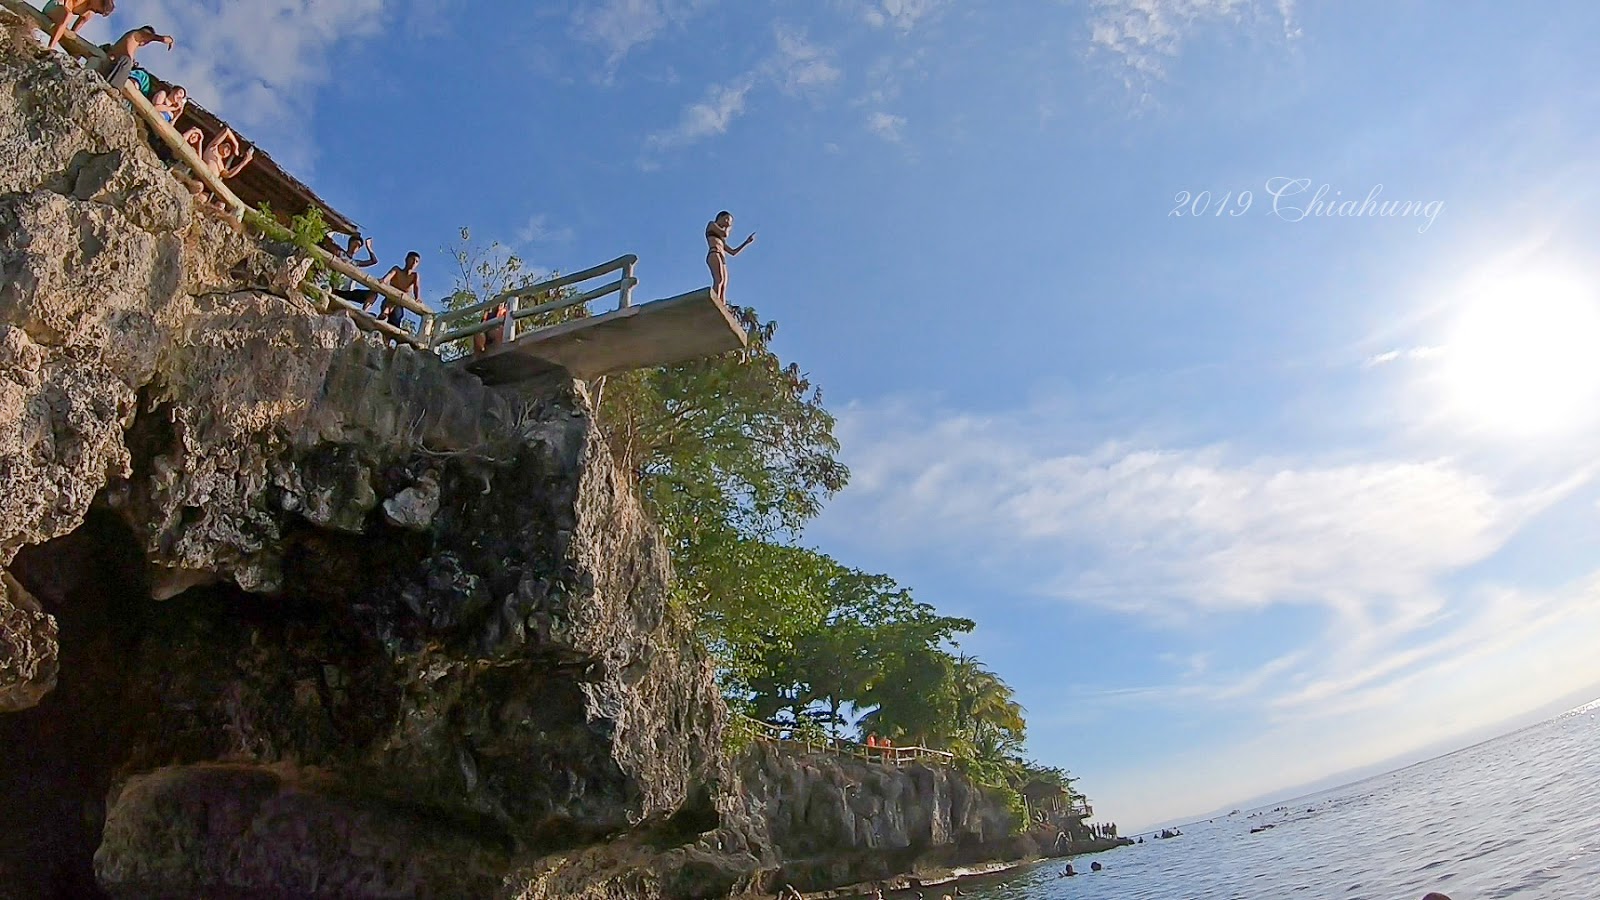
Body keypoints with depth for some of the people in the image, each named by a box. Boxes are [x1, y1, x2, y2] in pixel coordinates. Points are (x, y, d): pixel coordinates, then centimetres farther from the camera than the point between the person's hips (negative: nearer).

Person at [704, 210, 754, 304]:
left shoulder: (721, 240, 36)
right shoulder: (711, 224, 18)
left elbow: (733, 252, 32)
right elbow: (724, 234, 2)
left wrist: (747, 242, 30)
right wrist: (727, 228, 24)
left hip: (723, 260, 8)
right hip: (714, 255, -8)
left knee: (723, 289, -12)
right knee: (719, 279, -31)